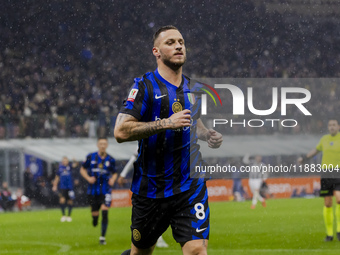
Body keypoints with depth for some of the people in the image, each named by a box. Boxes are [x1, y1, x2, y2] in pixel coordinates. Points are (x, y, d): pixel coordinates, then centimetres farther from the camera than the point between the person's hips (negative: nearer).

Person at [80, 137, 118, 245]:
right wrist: (88, 178, -9)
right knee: (95, 213, 5)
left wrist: (113, 179, -7)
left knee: (104, 212, -14)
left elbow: (114, 173, 15)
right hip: (93, 190, 1)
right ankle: (94, 219, 45)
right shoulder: (91, 157, 0)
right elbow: (82, 169, 9)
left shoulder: (110, 160, 1)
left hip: (105, 190, -1)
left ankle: (102, 237, -4)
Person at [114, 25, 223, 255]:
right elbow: (121, 131, -18)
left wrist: (208, 134, 7)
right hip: (150, 188, -3)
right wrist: (166, 123, -23)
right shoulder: (145, 87, -8)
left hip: (191, 185, 3)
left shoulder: (192, 87, 10)